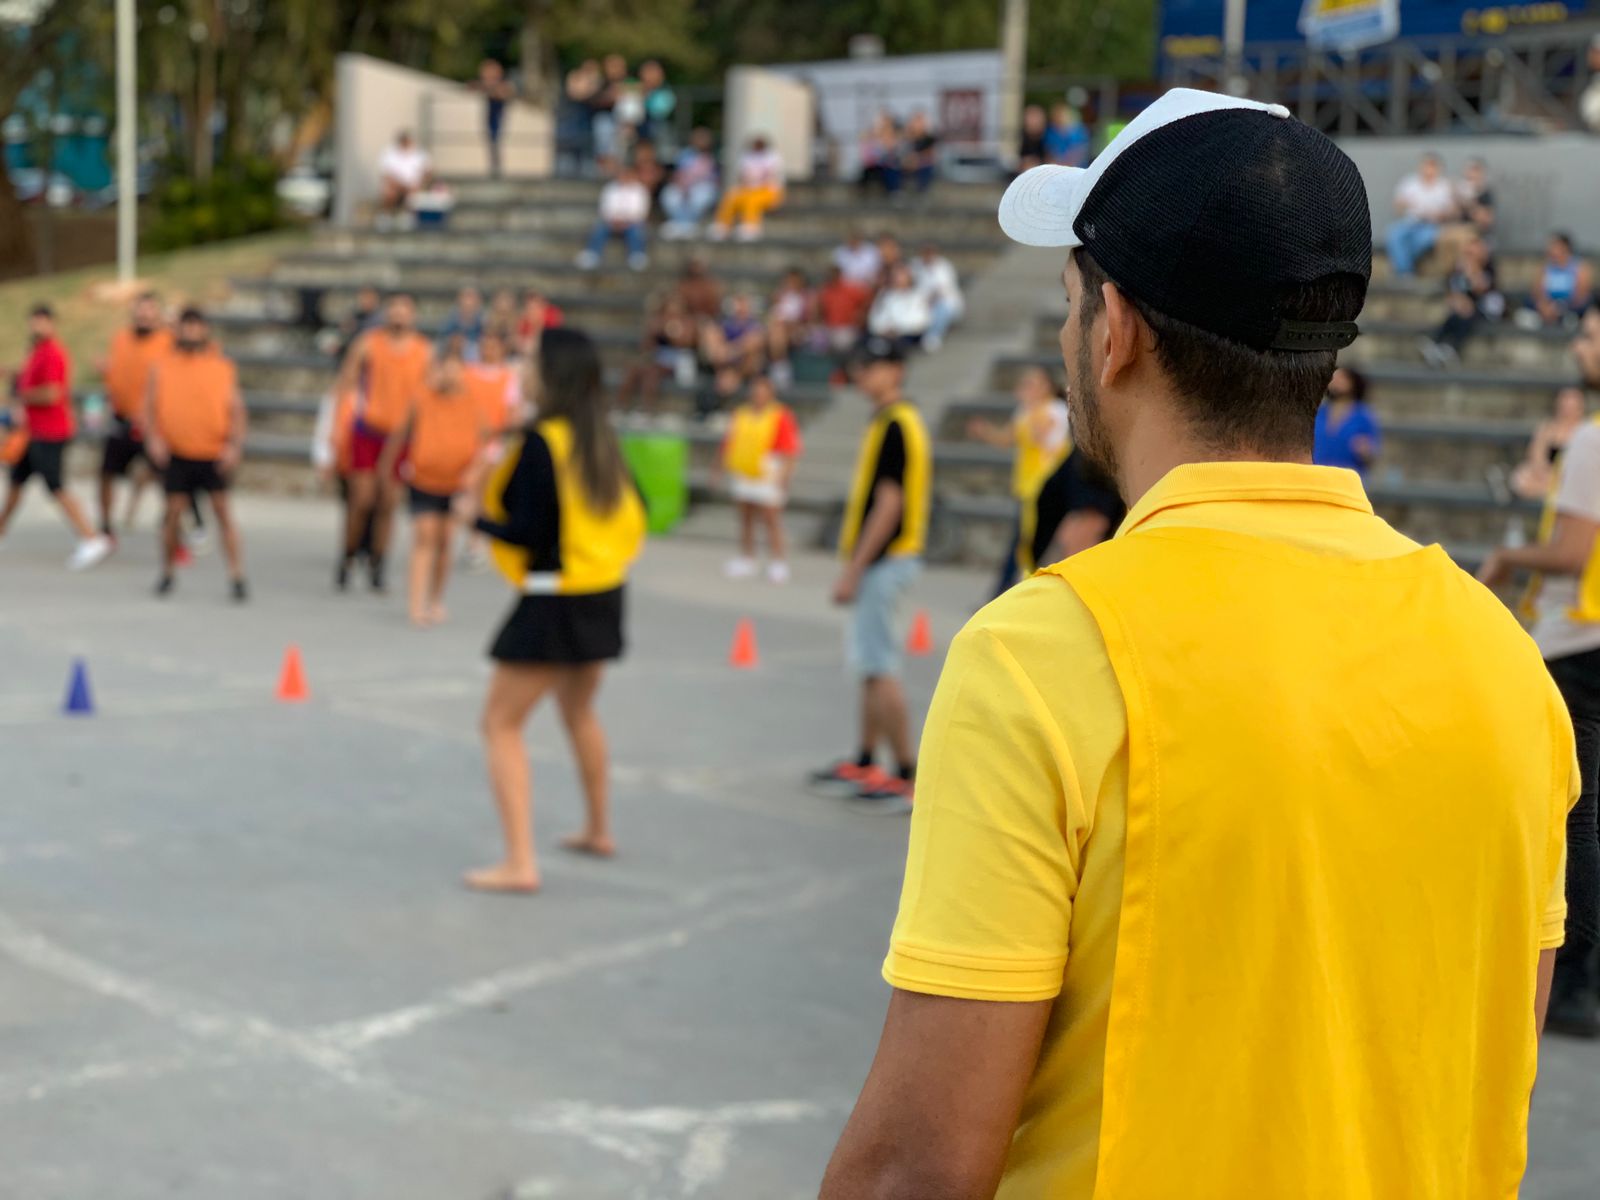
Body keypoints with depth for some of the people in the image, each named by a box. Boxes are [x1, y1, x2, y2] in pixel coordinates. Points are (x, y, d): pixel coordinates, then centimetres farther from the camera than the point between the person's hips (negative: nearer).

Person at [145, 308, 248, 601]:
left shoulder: (222, 367, 5)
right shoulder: (162, 366, 8)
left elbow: (236, 410, 4)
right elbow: (150, 406, 9)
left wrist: (234, 445, -9)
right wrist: (155, 437, -8)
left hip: (214, 455, -1)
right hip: (175, 454, 1)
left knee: (223, 511, -7)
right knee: (174, 511, 2)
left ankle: (237, 577, -7)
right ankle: (168, 573, 21)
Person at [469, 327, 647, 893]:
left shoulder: (542, 443, -19)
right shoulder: (602, 439, 4)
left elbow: (529, 533, -22)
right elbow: (631, 513, 11)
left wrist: (478, 519, -6)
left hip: (555, 606, -8)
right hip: (603, 598, 8)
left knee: (501, 724, -2)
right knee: (579, 710, 28)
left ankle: (520, 863, -8)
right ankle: (599, 830, 41)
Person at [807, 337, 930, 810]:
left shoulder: (894, 426, -16)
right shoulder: (896, 421, 14)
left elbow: (888, 505, -21)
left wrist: (854, 570, -20)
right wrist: (855, 565, 21)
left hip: (885, 560, -10)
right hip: (883, 561, 10)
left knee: (879, 669, -7)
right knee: (873, 668, 15)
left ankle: (907, 775, -4)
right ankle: (865, 766, 24)